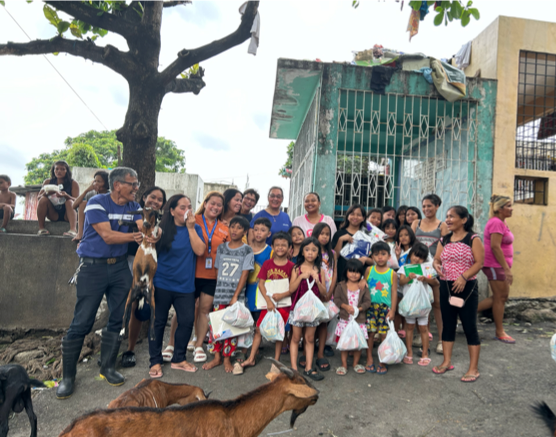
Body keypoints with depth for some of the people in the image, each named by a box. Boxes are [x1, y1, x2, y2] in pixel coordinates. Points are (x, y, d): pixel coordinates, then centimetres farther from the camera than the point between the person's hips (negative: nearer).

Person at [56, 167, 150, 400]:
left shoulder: (134, 207, 5)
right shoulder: (96, 203, -12)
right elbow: (108, 236, -20)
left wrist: (152, 234, -31)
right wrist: (134, 236, -24)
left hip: (120, 267, 5)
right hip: (93, 267, -5)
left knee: (118, 319, 9)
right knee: (82, 322, -2)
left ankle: (108, 367, 25)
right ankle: (68, 376, 13)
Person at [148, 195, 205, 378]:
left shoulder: (195, 229, 3)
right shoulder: (162, 229, -3)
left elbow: (200, 251, -11)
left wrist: (190, 227, -12)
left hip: (185, 286, 2)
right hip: (162, 284, -2)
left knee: (187, 321, 3)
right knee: (158, 322, 6)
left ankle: (178, 359, 22)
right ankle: (155, 361, 21)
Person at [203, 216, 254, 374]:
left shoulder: (247, 251, -1)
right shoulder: (221, 248, 9)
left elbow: (244, 275, -6)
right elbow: (217, 271, 13)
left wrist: (235, 296, -10)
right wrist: (217, 291, 6)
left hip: (236, 296, -3)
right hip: (219, 295, 3)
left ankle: (227, 359, 17)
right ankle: (217, 357, 20)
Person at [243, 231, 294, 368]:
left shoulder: (291, 266, -5)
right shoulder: (267, 263, 0)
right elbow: (261, 283, -4)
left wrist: (282, 295, -21)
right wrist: (268, 300, -14)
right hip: (267, 302, 2)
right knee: (259, 329, 5)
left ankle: (276, 360, 21)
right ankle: (251, 359, 17)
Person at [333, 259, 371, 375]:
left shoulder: (364, 286, 0)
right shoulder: (341, 285, 0)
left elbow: (367, 301, -3)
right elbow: (336, 299, -3)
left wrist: (359, 308, -18)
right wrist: (345, 306, -17)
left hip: (359, 320, 0)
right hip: (345, 319, 0)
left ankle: (356, 363, 28)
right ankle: (344, 364, 21)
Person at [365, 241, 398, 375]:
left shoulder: (392, 273, 1)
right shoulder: (369, 271, 3)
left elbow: (394, 292, 2)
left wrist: (392, 310, -2)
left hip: (385, 307, 0)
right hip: (370, 306, 1)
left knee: (384, 334, 4)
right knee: (370, 333, 5)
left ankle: (383, 362, 18)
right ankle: (369, 360, 18)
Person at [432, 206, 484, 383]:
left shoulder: (473, 239, -5)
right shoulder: (444, 240, 10)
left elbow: (479, 262, -11)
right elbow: (437, 258, 10)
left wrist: (464, 277, -23)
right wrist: (436, 265, -13)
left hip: (466, 287, -5)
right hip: (446, 286, 5)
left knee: (469, 326, 1)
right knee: (448, 324, 13)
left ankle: (473, 369, 12)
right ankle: (447, 362, 25)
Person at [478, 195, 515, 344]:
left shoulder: (501, 222, 14)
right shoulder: (496, 222, -16)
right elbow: (495, 247, -23)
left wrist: (507, 267, 20)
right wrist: (507, 268, -22)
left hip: (500, 265, 10)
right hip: (495, 265, -10)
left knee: (502, 296, 14)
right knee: (500, 297, 0)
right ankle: (500, 333, 13)